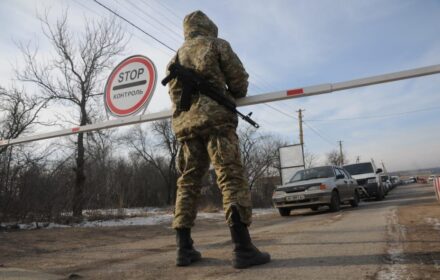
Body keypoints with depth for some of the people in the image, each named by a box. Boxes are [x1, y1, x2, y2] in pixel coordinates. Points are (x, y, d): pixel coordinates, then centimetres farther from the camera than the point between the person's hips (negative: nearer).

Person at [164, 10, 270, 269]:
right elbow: (239, 78, 5)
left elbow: (174, 93, 18)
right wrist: (235, 97, 25)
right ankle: (243, 249, -18)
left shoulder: (176, 57, 25)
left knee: (188, 182, 5)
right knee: (232, 177, -11)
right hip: (215, 117, -5)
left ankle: (184, 249, 3)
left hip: (185, 124, 6)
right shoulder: (217, 44, 12)